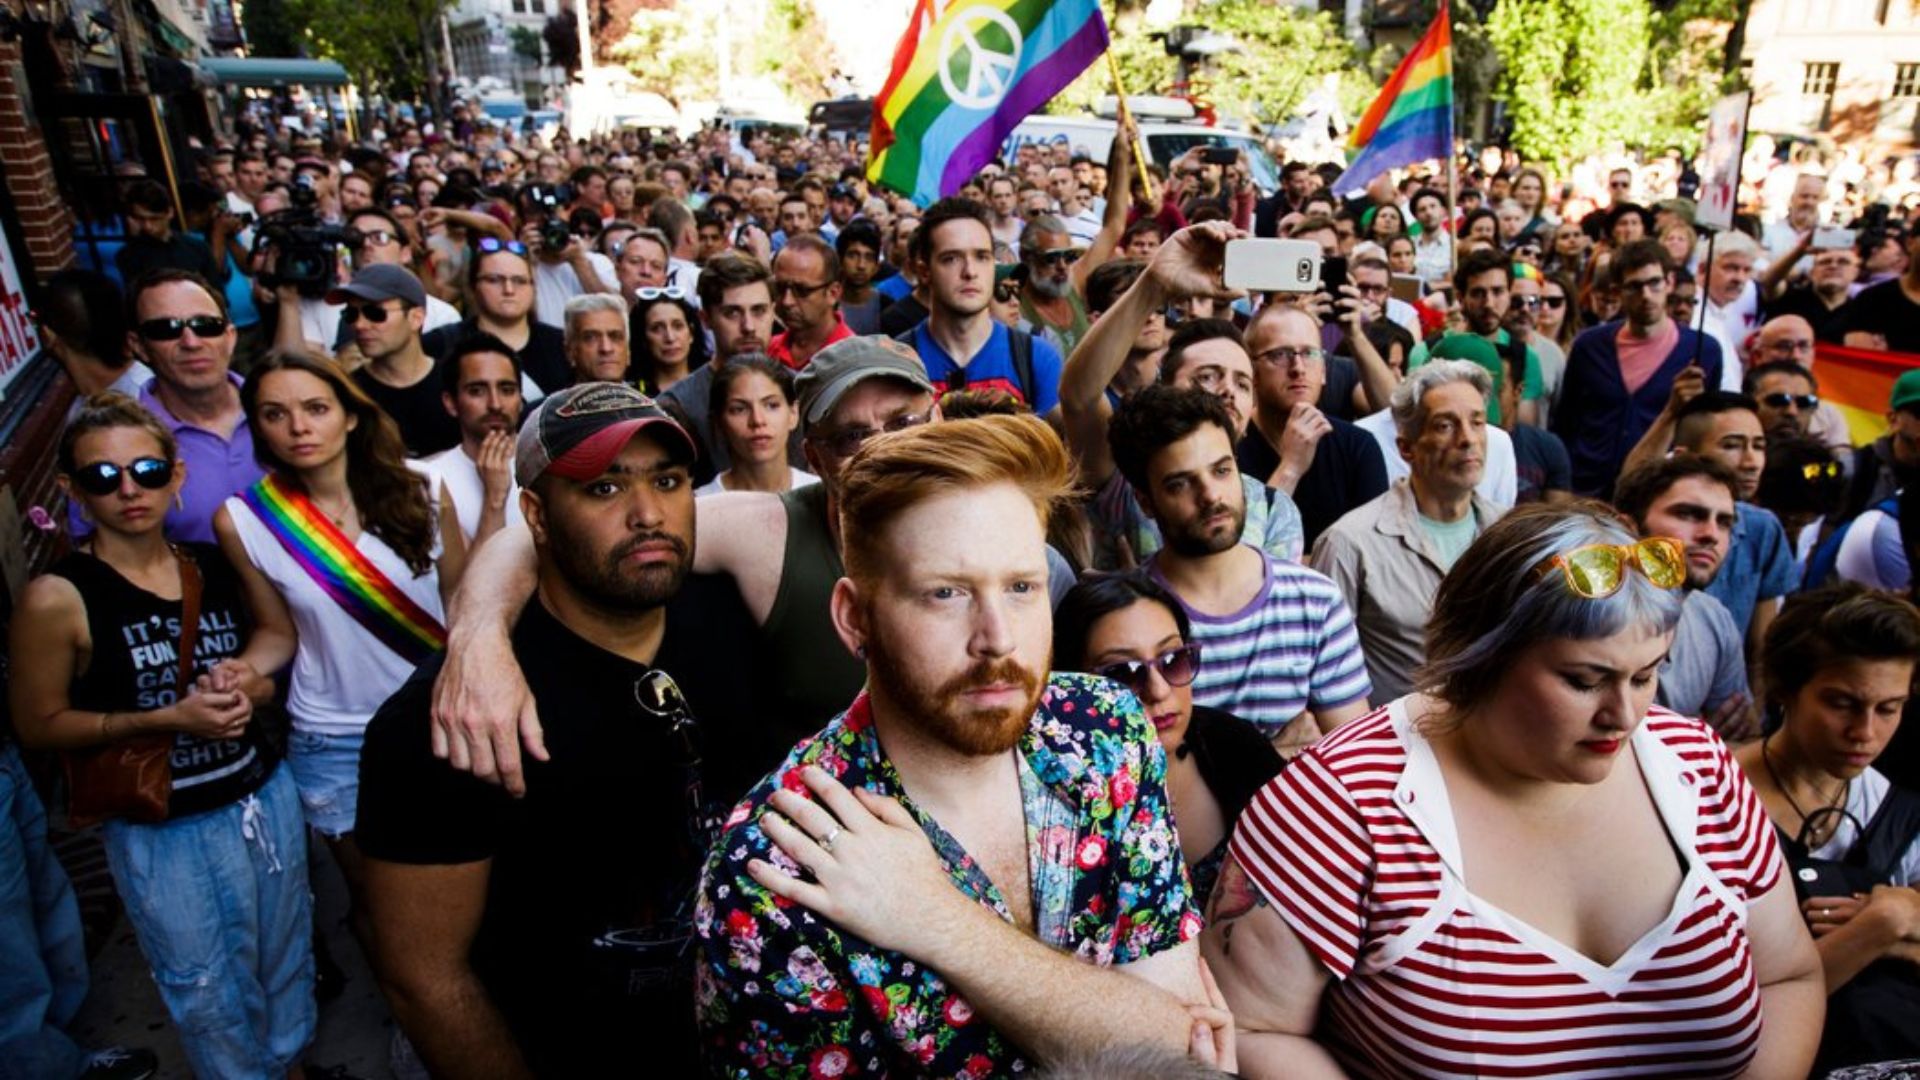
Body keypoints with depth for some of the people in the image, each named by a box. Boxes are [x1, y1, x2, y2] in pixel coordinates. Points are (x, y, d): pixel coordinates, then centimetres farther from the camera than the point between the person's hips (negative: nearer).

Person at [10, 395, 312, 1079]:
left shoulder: (214, 567, 0)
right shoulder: (58, 599, -14)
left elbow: (272, 641, 15)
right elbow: (39, 726, -9)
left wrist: (248, 684, -7)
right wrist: (167, 718, -20)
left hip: (267, 797, 5)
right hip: (165, 833, -4)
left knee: (287, 961, 21)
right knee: (213, 997, 11)